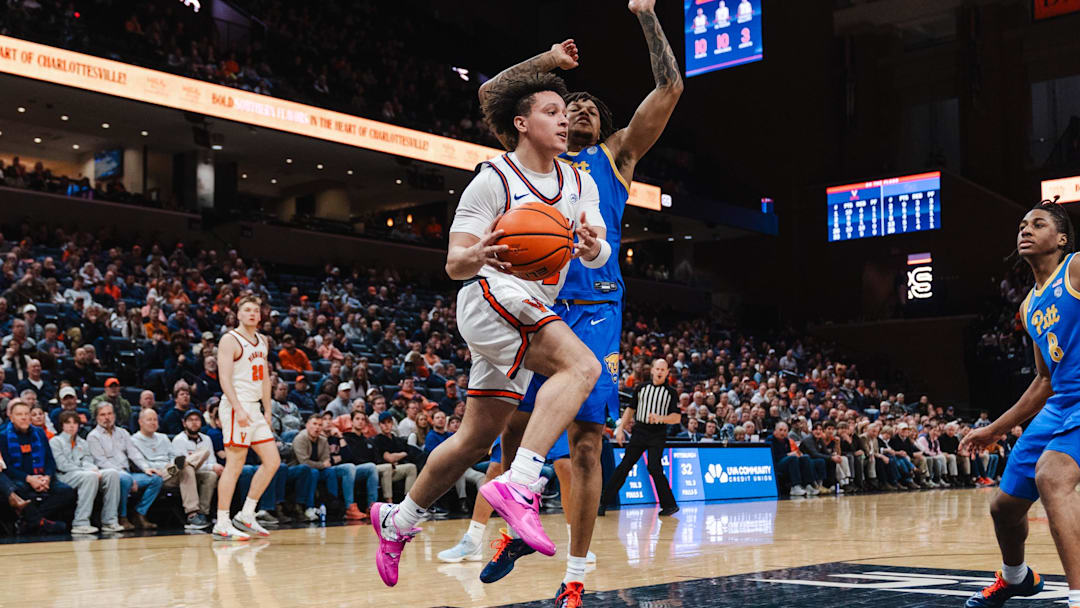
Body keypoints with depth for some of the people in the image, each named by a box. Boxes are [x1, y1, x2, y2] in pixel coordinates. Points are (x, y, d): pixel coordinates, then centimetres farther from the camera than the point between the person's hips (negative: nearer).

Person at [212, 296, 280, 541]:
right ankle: (222, 525, -2)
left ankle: (246, 515, 13)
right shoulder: (230, 340, -8)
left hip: (254, 407, 8)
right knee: (234, 465, -8)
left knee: (272, 461, 6)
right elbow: (224, 378, -17)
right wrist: (238, 409, -25)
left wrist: (267, 411, 16)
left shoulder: (262, 341, 17)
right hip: (236, 407, -8)